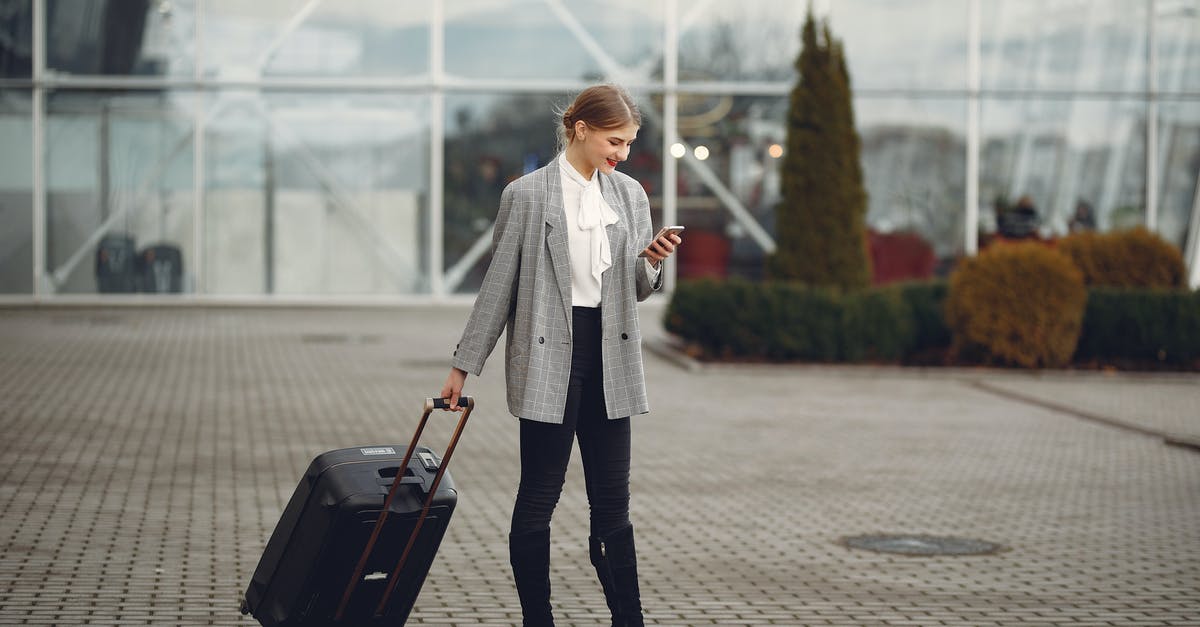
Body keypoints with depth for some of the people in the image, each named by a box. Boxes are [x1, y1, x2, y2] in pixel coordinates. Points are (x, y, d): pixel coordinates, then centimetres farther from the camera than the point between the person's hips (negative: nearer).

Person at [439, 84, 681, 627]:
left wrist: (651, 262, -8)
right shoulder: (526, 195, -5)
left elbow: (635, 291, 15)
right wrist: (464, 364, 1)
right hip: (548, 362, -4)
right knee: (538, 499, 1)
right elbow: (500, 285, 0)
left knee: (612, 505, 7)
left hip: (608, 360, 4)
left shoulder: (629, 195, 9)